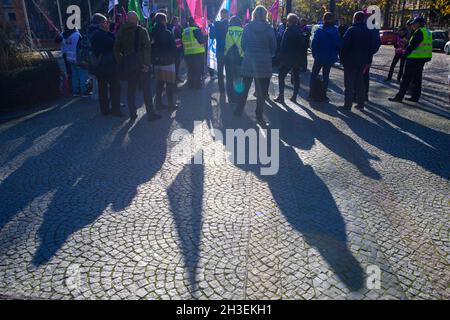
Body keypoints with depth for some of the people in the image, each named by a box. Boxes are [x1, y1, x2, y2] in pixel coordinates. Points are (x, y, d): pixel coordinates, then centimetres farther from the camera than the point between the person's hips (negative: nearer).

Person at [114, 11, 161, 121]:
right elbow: (147, 48, -14)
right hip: (141, 65, -4)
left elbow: (116, 49, 9)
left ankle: (132, 114, 15)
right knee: (147, 89, 1)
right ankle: (151, 113, 2)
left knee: (131, 89, 11)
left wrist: (121, 62, 12)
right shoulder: (142, 31, -6)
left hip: (128, 65, 4)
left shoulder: (121, 32, 6)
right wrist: (147, 63, -14)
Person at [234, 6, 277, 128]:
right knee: (262, 91, 5)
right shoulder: (269, 29, -5)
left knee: (245, 88, 16)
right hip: (264, 63, -2)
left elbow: (243, 45, 3)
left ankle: (239, 110, 24)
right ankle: (259, 116, 7)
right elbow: (273, 47, 0)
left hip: (248, 61, 2)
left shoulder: (247, 27, -2)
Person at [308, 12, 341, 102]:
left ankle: (311, 93, 7)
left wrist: (314, 54, 1)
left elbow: (314, 44, -12)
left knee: (314, 75, 11)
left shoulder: (320, 31, -13)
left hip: (319, 57, -3)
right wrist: (335, 54, 12)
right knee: (326, 75, 15)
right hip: (330, 58, 3)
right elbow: (339, 45, 1)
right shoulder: (336, 31, -3)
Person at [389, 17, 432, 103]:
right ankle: (415, 96, 18)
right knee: (417, 78, 14)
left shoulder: (419, 32, -14)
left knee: (406, 79, -8)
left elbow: (412, 45, -19)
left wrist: (405, 54, -5)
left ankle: (399, 97, -7)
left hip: (415, 58, -10)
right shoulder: (427, 32, 16)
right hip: (422, 59, 10)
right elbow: (426, 46, 19)